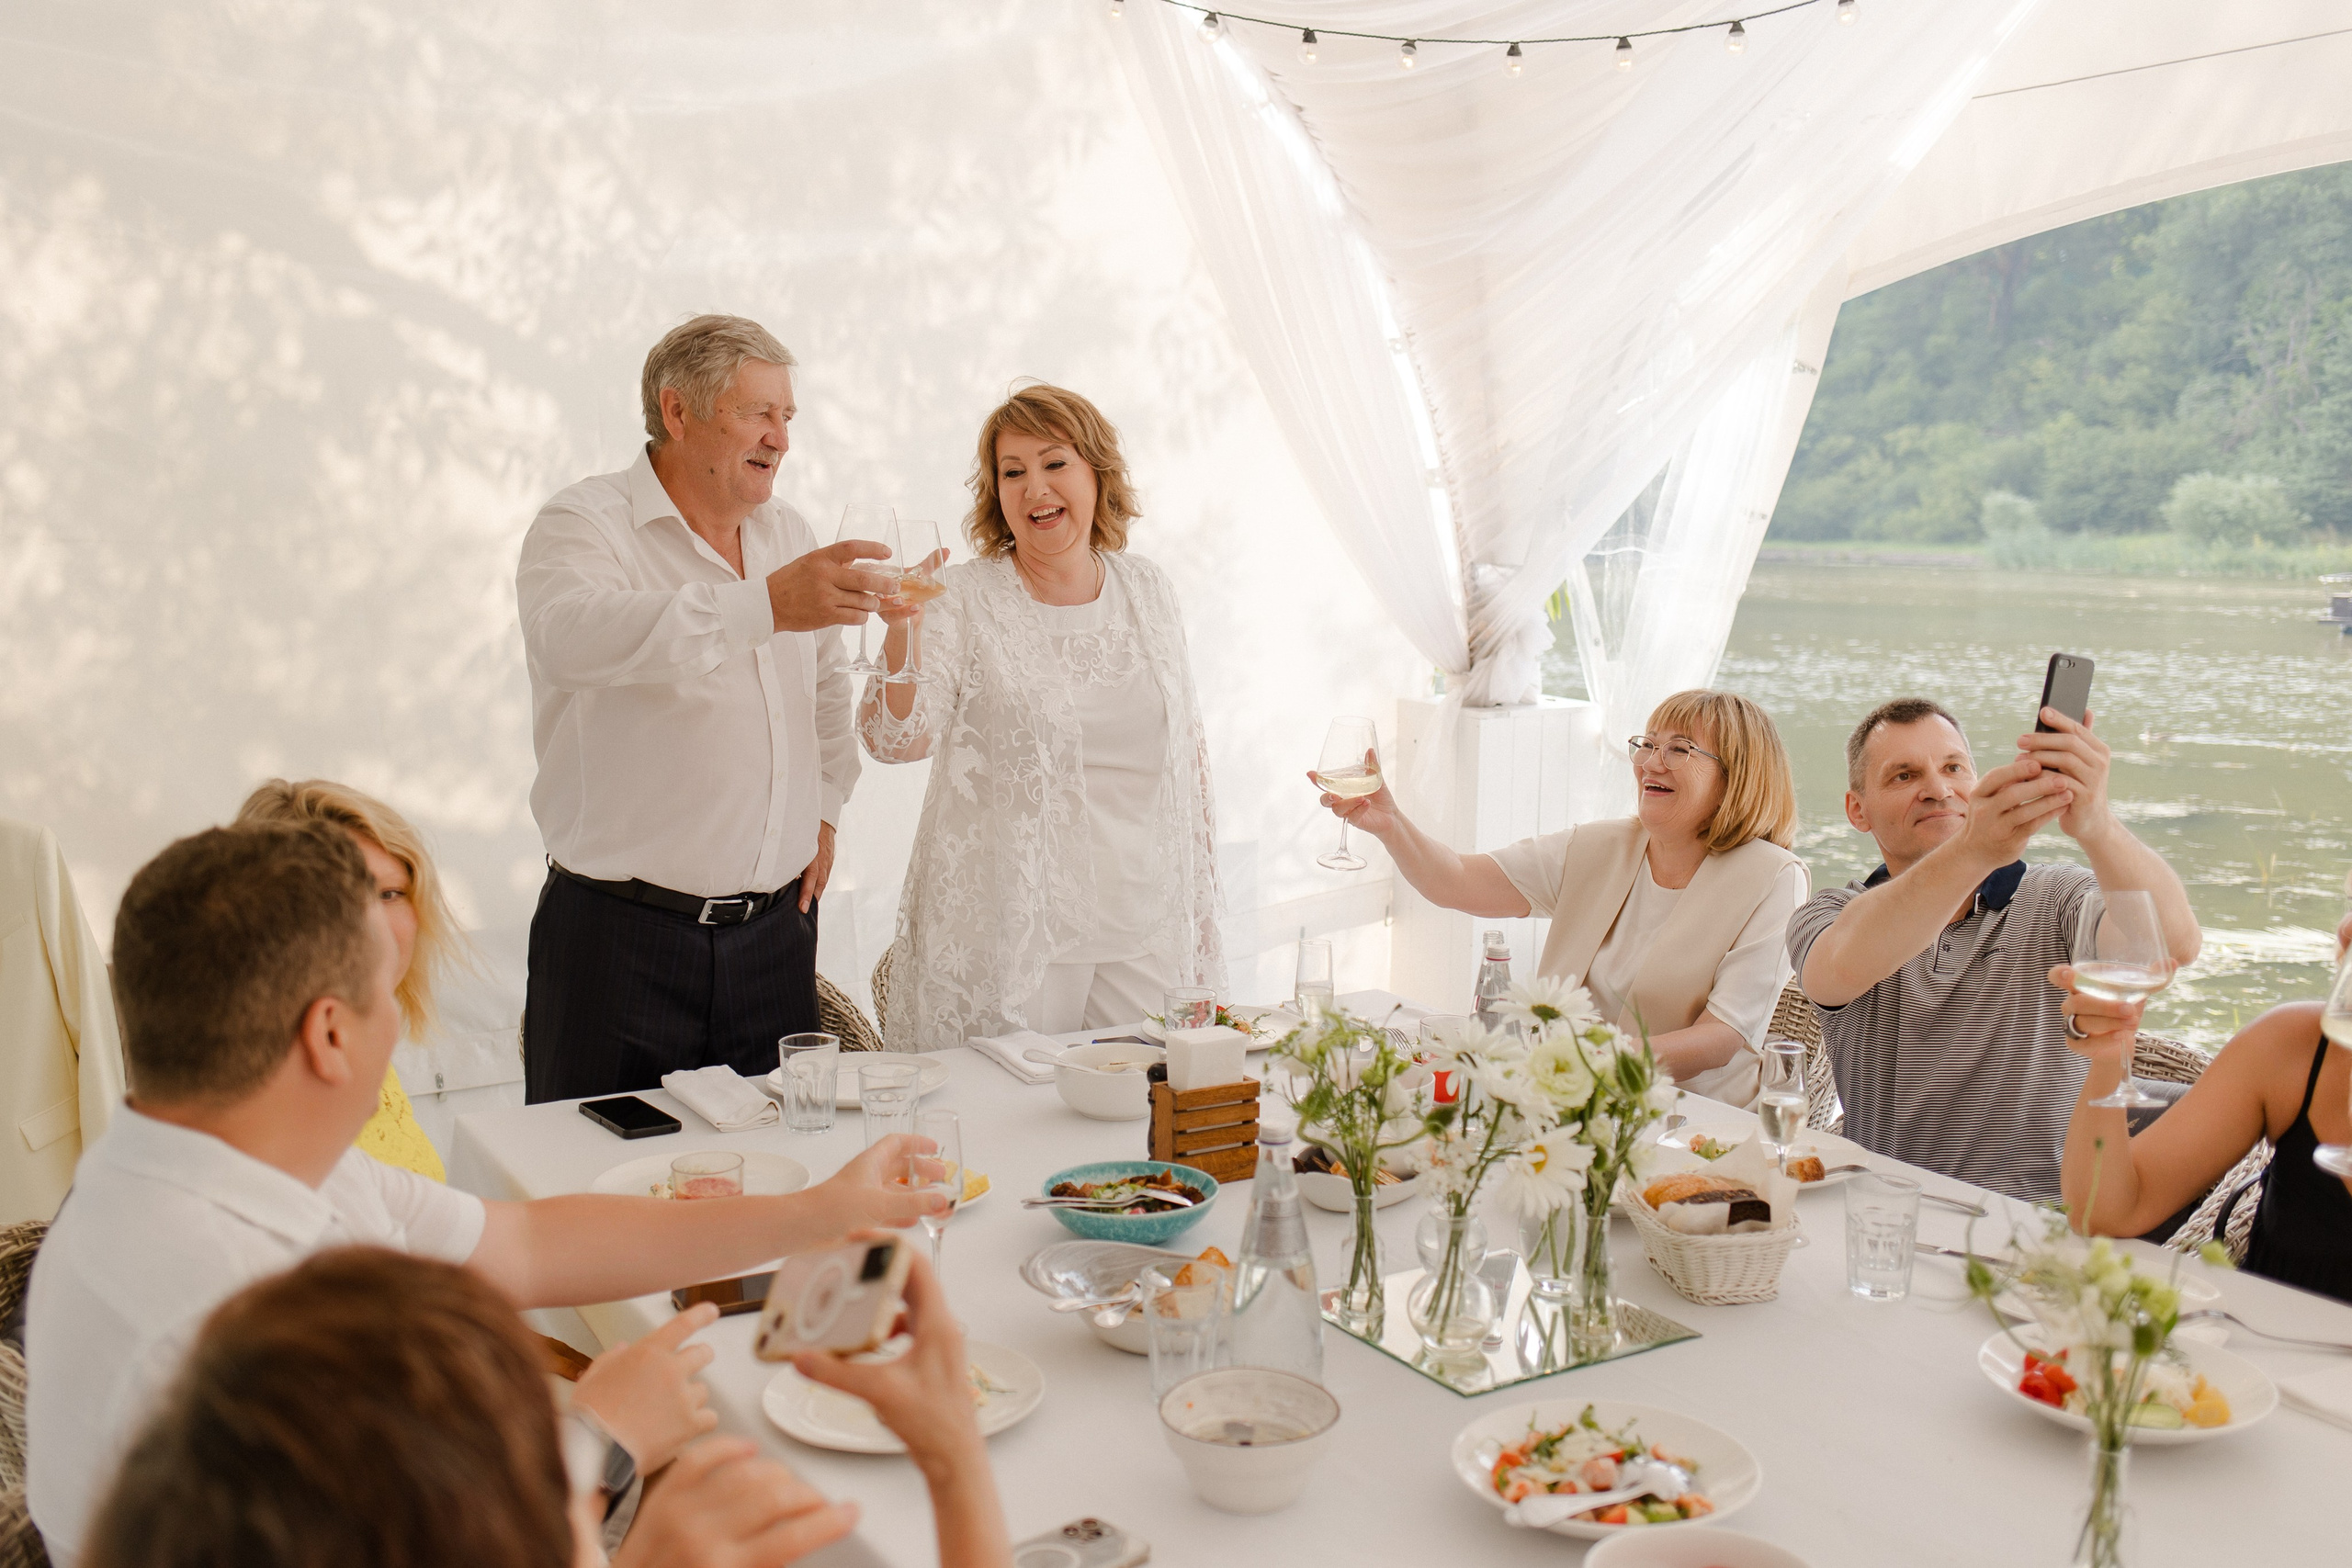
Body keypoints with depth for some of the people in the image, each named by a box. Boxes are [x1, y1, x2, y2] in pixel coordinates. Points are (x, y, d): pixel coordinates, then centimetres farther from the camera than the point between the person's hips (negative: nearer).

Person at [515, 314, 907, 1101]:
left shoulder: (788, 534, 15)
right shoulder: (584, 524, -7)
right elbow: (572, 637, -31)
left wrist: (823, 807, 16)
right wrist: (766, 606, -40)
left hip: (774, 933, 5)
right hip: (620, 937, -5)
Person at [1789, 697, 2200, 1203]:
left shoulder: (2058, 900, 3)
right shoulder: (1832, 915, 2)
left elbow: (2172, 943, -19)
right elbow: (1845, 968, -24)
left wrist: (2095, 823, -39)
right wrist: (1973, 850, -40)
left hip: (2041, 1222, -1)